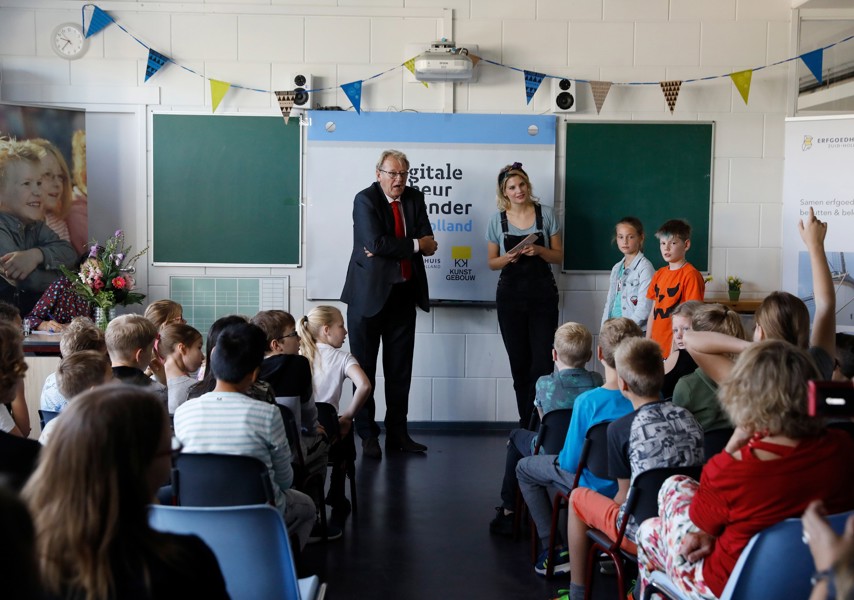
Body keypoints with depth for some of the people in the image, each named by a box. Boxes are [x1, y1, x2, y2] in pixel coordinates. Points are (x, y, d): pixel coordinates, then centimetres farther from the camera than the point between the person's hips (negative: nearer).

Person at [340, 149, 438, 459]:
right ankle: (367, 435, 12)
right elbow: (375, 242, -22)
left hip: (403, 293, 5)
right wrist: (414, 244, -15)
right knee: (365, 367, 3)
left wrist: (388, 249, -15)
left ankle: (397, 432, 19)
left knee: (400, 369, 9)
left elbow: (427, 243, -3)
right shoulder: (365, 200, -8)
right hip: (369, 294, -5)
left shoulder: (414, 198, 7)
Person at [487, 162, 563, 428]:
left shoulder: (546, 214, 1)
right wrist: (508, 258, -12)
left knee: (542, 362, -10)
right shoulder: (497, 220, 4)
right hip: (510, 296, 1)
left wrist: (539, 251, -14)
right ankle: (527, 424, 17)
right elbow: (492, 262, 9)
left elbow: (558, 256, 5)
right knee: (519, 364, 6)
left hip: (542, 295, -1)